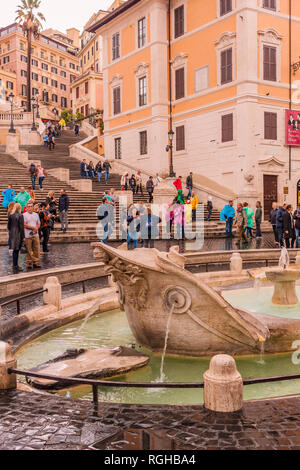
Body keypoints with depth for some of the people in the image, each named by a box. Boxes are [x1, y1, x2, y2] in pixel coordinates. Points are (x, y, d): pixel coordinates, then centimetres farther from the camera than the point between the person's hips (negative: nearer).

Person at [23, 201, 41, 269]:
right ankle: (29, 263, 7)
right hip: (28, 235, -4)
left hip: (35, 235, 4)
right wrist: (33, 228, -8)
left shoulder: (36, 214, 15)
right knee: (28, 250, -1)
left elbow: (39, 224, 13)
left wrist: (36, 229, -7)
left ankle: (36, 262, 9)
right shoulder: (24, 215, 0)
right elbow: (24, 225, -9)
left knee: (36, 249, 2)